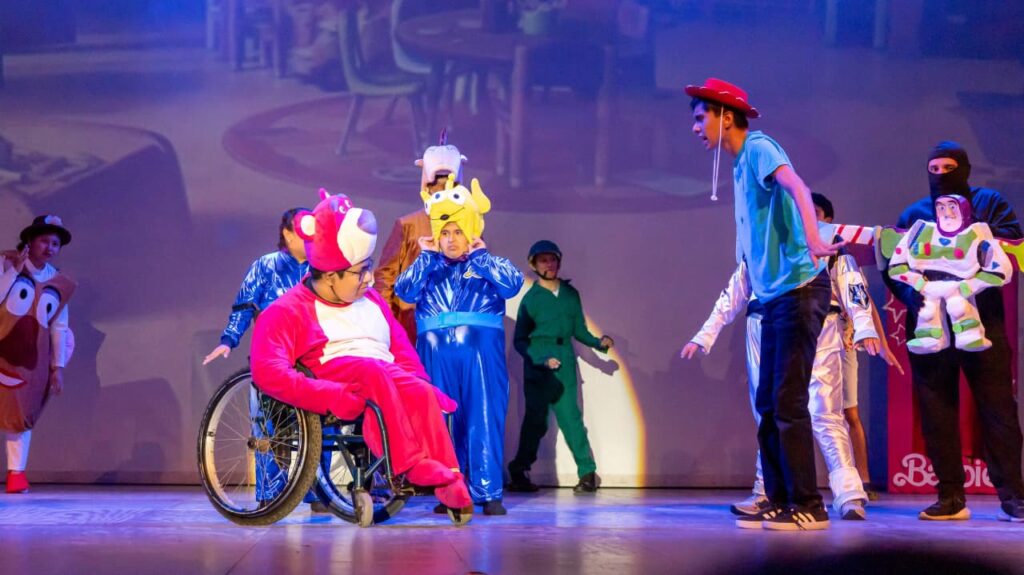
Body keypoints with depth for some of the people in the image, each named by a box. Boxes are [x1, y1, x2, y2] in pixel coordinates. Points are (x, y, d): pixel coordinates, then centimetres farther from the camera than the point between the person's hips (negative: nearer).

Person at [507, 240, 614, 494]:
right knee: (536, 420, -2)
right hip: (537, 366, -3)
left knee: (570, 417, -4)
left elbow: (579, 330, 15)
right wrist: (541, 360, -13)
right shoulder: (531, 299, 0)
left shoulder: (570, 294, 10)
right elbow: (519, 340, 0)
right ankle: (519, 473, 7)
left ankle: (587, 472, -3)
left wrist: (599, 342, -3)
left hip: (564, 365, 3)